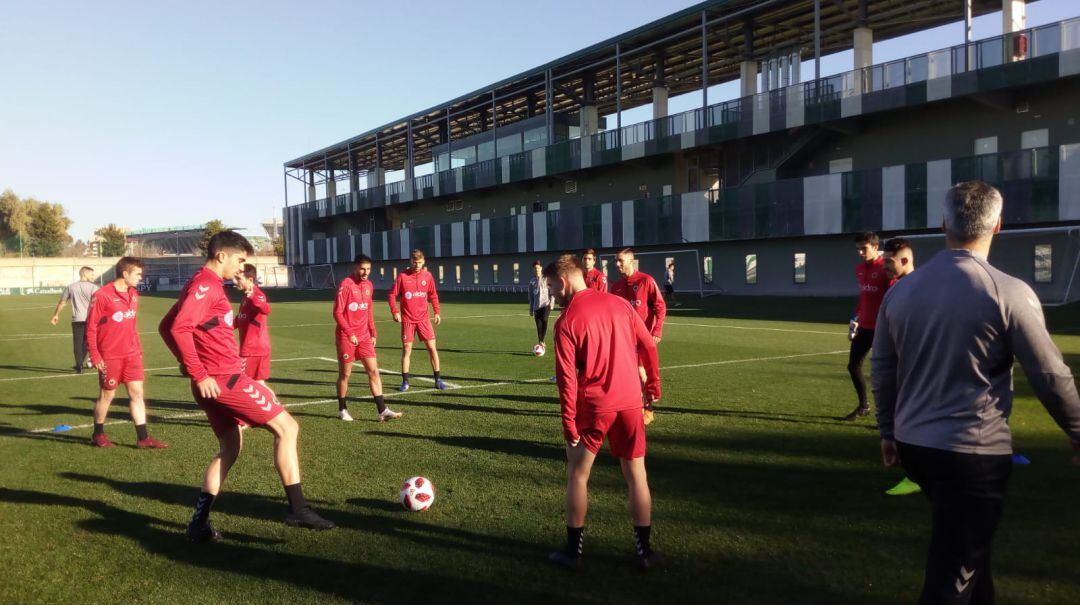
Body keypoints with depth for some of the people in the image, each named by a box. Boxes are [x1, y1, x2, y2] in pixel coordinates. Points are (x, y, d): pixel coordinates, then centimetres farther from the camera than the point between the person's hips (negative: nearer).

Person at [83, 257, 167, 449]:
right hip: (110, 357, -6)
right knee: (107, 395, 7)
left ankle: (143, 438, 6)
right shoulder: (102, 296, -13)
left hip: (132, 354, 6)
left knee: (137, 393, 3)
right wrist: (95, 356, -12)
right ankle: (98, 435, 27)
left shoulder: (133, 294, 8)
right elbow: (90, 328, -10)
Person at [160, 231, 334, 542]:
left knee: (230, 448, 18)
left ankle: (199, 523, 20)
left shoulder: (203, 285, 18)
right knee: (286, 427, -6)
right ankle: (297, 509, -5)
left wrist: (193, 366, 19)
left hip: (214, 381, 10)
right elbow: (179, 328, -26)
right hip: (223, 380, -10)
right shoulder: (206, 285, -12)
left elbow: (165, 326, 25)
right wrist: (199, 374, -24)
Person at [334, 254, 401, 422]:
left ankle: (382, 411, -1)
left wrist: (373, 333, 12)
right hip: (346, 337, -6)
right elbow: (337, 313, -14)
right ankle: (342, 410, 21)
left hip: (364, 336, 6)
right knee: (345, 374, 6)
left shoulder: (369, 285, 8)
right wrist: (349, 333, -18)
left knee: (373, 371, -1)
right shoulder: (346, 285, -12)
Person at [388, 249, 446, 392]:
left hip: (423, 318, 2)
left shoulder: (427, 276, 2)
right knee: (406, 350, 1)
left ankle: (438, 380, 8)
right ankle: (405, 382, 11)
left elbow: (433, 295, 12)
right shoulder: (402, 276, -5)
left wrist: (436, 312, 4)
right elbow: (392, 295, -2)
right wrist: (395, 312, -13)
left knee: (432, 347, -1)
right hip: (407, 319, -2)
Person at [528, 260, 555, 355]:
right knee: (539, 327, 2)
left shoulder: (546, 279, 5)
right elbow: (531, 296, 17)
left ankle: (542, 343, -29)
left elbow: (552, 291, 4)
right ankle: (541, 345, 10)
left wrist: (552, 302, -8)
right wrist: (531, 309, 14)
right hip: (536, 307, 4)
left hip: (546, 305, -4)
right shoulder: (532, 282, 14)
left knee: (544, 320, -27)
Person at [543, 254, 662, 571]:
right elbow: (648, 346, 6)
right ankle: (644, 550, 21)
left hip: (593, 406, -4)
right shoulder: (619, 303, 3)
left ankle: (573, 551, 19)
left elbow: (567, 378, -13)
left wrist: (569, 424, -7)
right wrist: (653, 385, 16)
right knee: (636, 476, 14)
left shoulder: (566, 321, -11)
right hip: (630, 402, 4)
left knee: (577, 475, 12)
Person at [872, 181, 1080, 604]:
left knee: (963, 545, 27)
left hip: (913, 443, 6)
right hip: (974, 452, -5)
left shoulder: (900, 290, 2)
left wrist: (888, 430, 21)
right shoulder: (1010, 293, -12)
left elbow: (882, 370, 9)